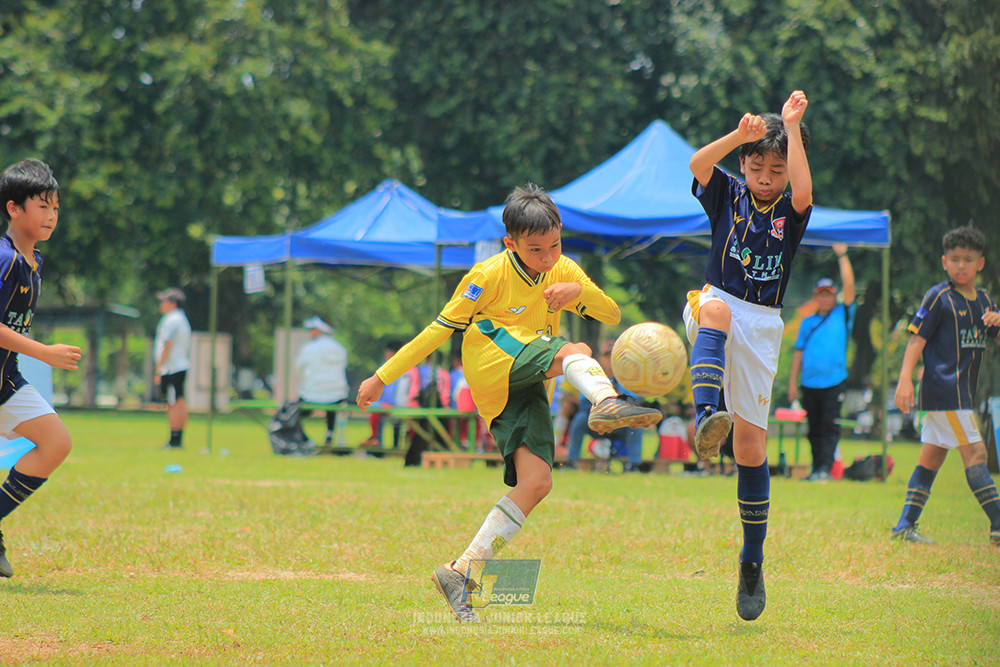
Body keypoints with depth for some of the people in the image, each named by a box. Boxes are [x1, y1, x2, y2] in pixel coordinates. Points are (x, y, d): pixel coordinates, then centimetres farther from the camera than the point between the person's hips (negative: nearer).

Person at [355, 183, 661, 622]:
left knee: (535, 483, -11)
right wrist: (383, 378, -2)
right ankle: (606, 402, -64)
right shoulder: (490, 276, -7)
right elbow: (441, 328, -3)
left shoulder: (563, 271, 9)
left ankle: (462, 573, -8)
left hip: (526, 387, 6)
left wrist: (580, 291, -16)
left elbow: (613, 316, 6)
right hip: (493, 365, -5)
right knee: (574, 351, -29)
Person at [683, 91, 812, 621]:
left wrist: (792, 127, -18)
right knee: (716, 305, -40)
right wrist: (739, 136, -31)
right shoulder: (728, 194, 6)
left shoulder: (791, 211, 5)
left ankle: (752, 562, 11)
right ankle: (704, 417, -59)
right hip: (715, 310, -1)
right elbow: (698, 164, -15)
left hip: (761, 327, 1)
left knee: (752, 446, -1)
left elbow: (803, 190, -20)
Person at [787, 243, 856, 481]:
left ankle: (825, 468, -16)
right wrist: (792, 382, 9)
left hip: (834, 381, -4)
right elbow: (799, 352, 16)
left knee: (830, 426, -10)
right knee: (815, 428, 7)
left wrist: (842, 256, -4)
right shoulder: (807, 323, 16)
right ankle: (816, 468, 11)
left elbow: (849, 286, -3)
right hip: (810, 383, 4)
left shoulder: (842, 315, 7)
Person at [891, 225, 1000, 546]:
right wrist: (905, 379, -19)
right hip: (944, 388, -8)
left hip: (963, 391, 8)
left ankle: (905, 525, 13)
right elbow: (917, 338, -10)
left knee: (931, 458, 9)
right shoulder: (939, 297, -7)